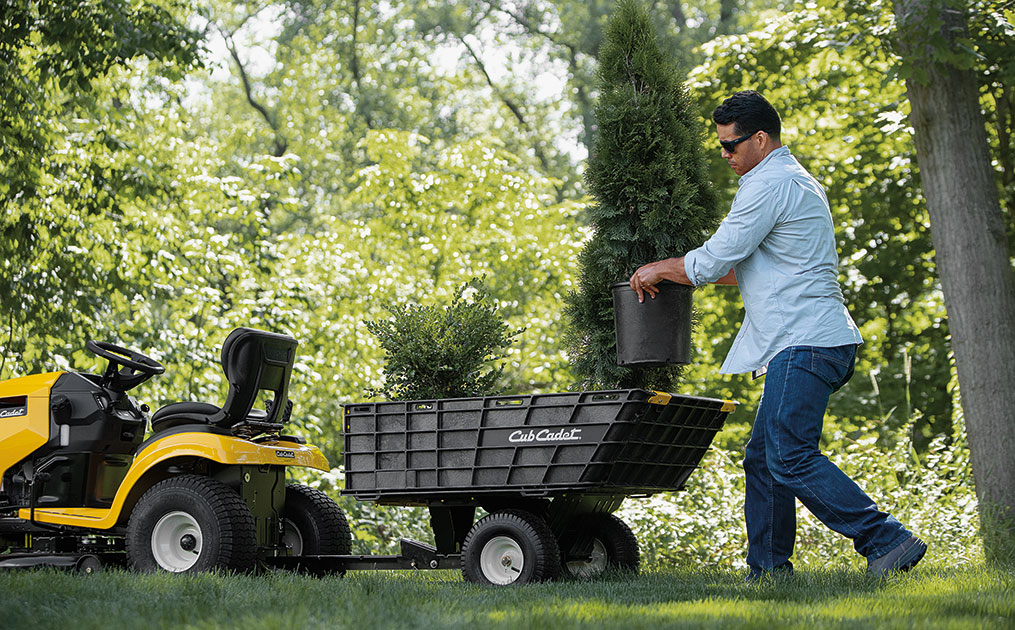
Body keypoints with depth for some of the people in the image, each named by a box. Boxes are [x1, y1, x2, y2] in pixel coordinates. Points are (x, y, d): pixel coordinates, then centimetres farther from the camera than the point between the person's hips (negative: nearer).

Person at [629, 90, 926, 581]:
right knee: (762, 458, 11)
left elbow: (712, 261, -11)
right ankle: (767, 569, 14)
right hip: (808, 342, 11)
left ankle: (888, 542, -16)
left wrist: (659, 269, 7)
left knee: (790, 458, -15)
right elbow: (747, 266, 30)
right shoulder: (797, 182, 23)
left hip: (806, 345, -11)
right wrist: (674, 273, 25)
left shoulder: (769, 186, -10)